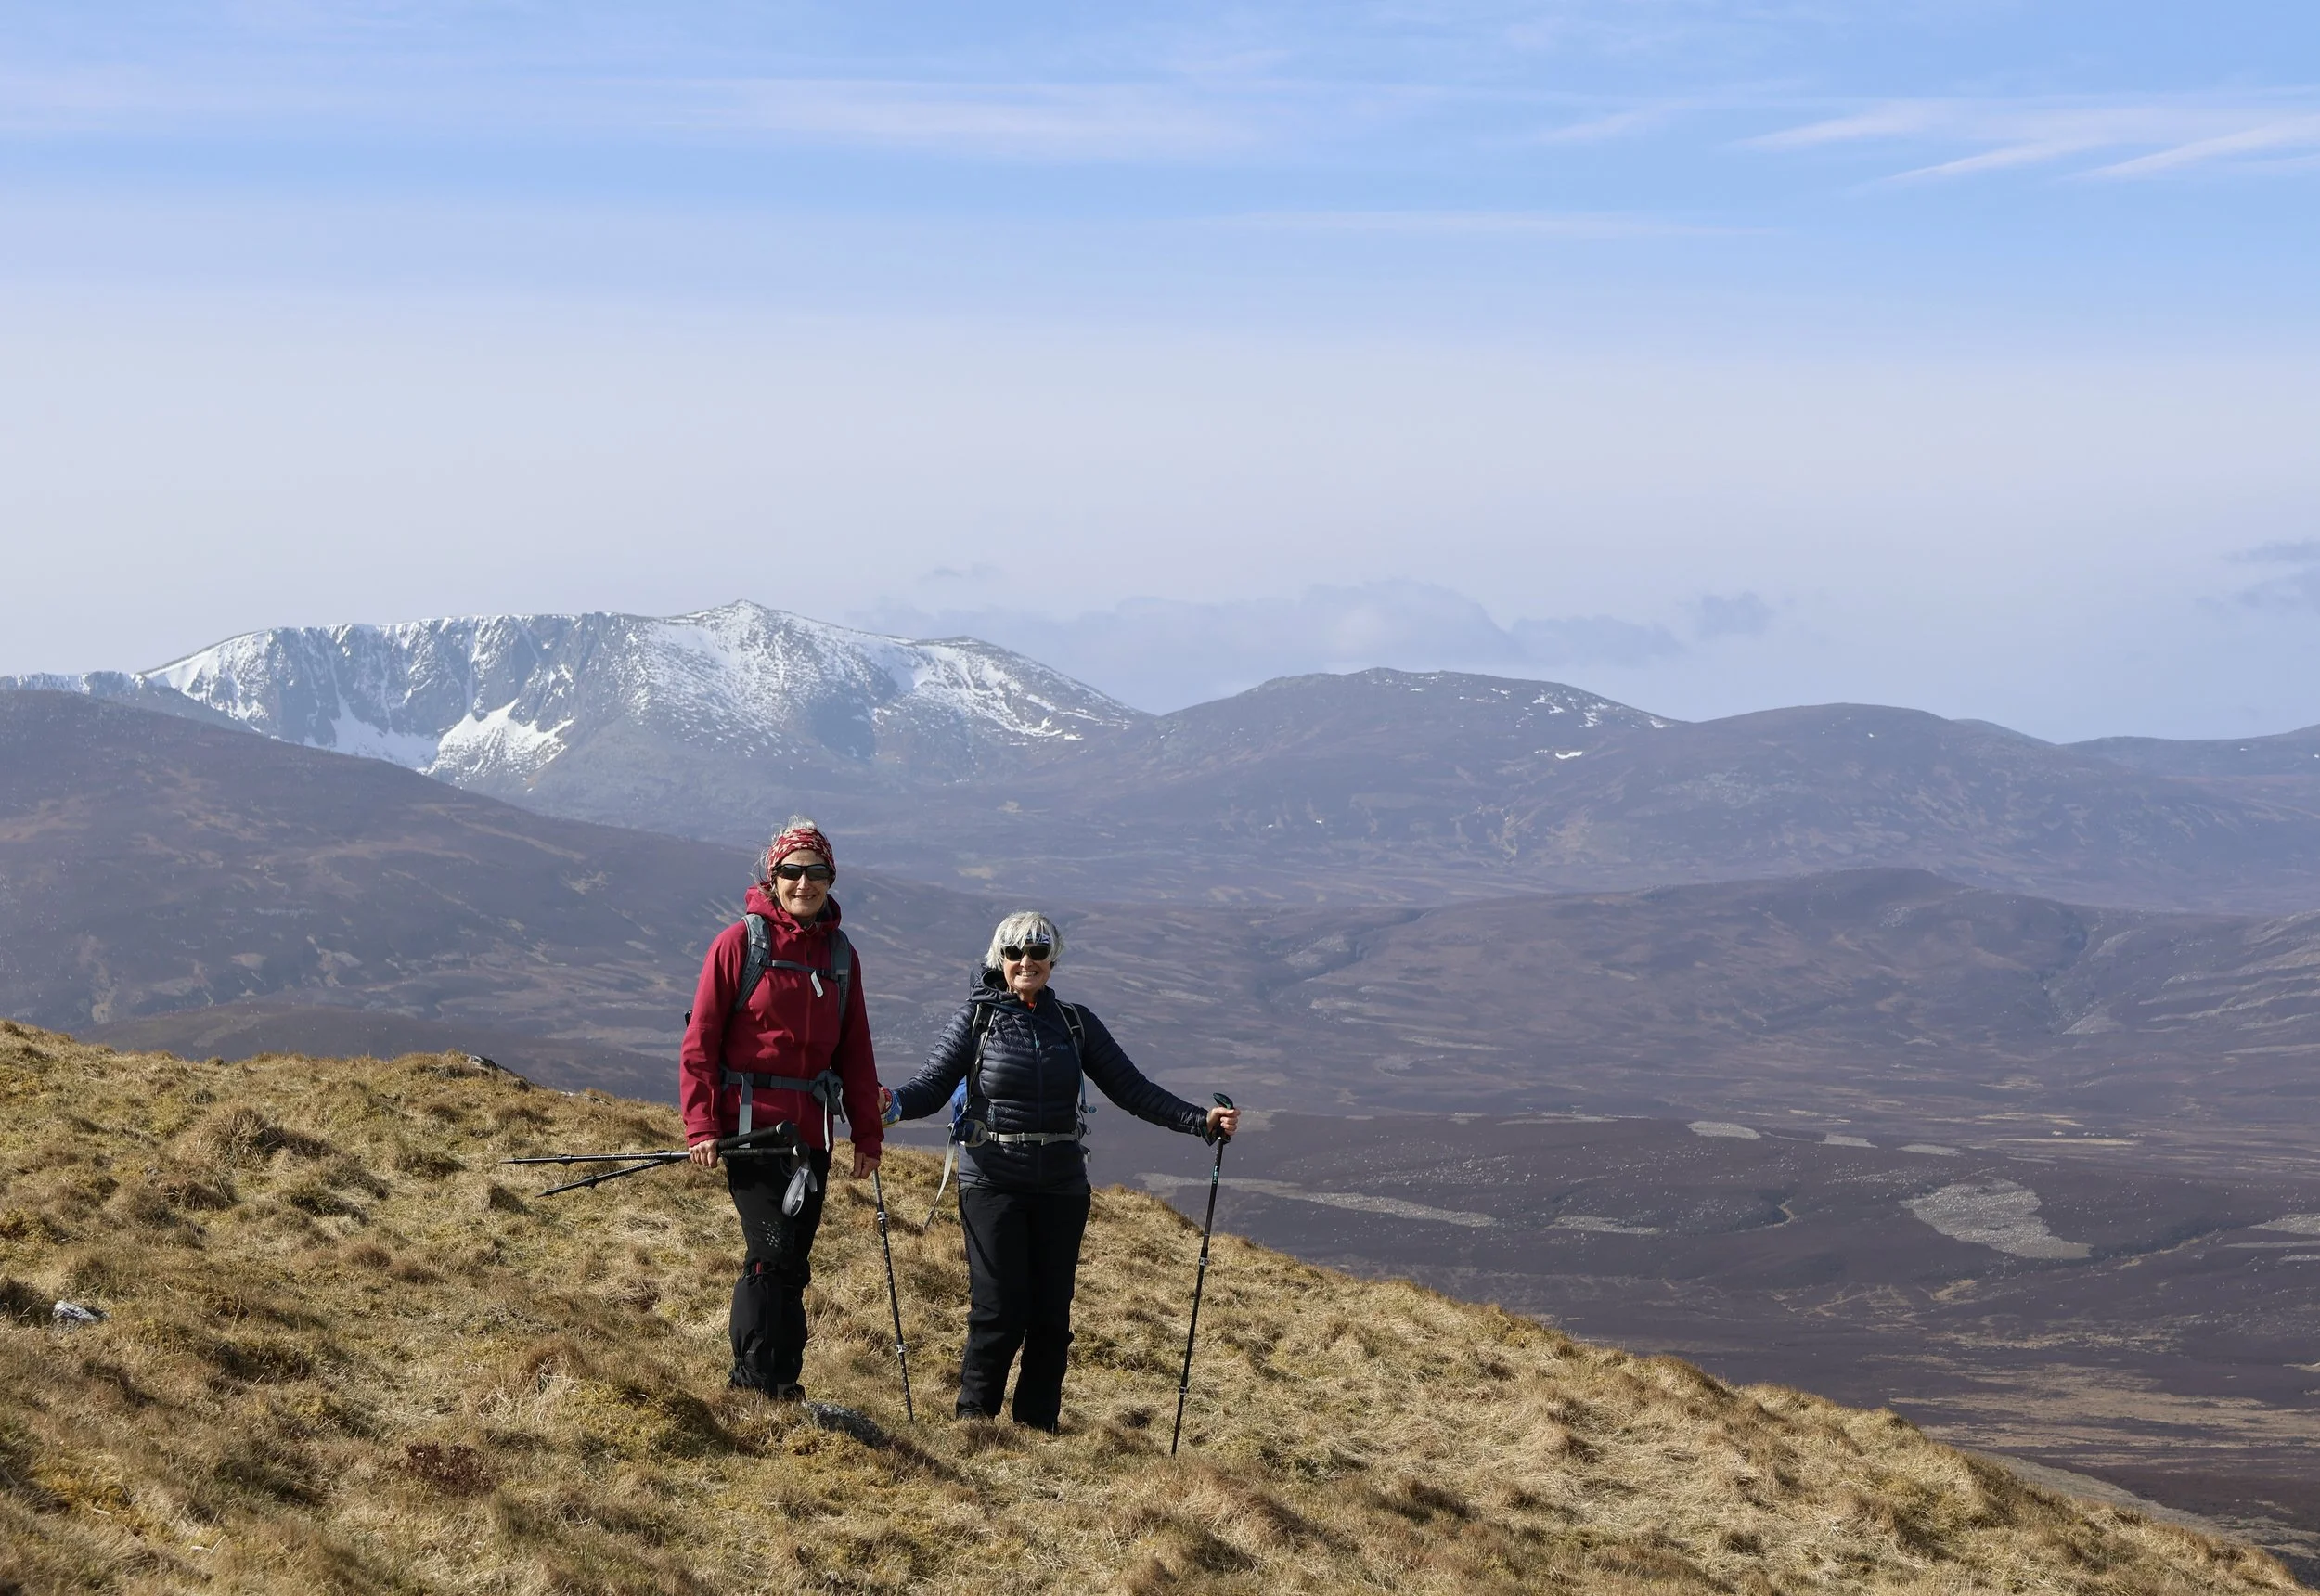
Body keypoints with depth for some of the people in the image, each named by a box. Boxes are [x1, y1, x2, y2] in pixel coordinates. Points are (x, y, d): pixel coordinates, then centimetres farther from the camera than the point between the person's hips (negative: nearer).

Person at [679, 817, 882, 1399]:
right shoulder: (740, 942, -4)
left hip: (811, 1131, 5)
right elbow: (700, 1039, -5)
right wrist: (701, 1125, -12)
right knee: (773, 1251, -13)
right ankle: (759, 1383, -5)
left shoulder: (840, 954, 11)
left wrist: (867, 1133, 11)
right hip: (749, 1124, -5)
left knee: (792, 1261, 8)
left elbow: (855, 1051, 15)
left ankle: (778, 1380, 16)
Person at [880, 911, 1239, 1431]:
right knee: (999, 1311, -7)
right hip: (993, 1185, -3)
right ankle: (974, 1422, 6)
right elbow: (932, 1086, -6)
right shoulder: (977, 1018, 2)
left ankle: (1038, 1427, 14)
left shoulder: (1076, 1022, 9)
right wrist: (891, 1104, -27)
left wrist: (1201, 1121, -4)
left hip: (1061, 1188, 3)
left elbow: (1131, 1089, 6)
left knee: (1052, 1314, 4)